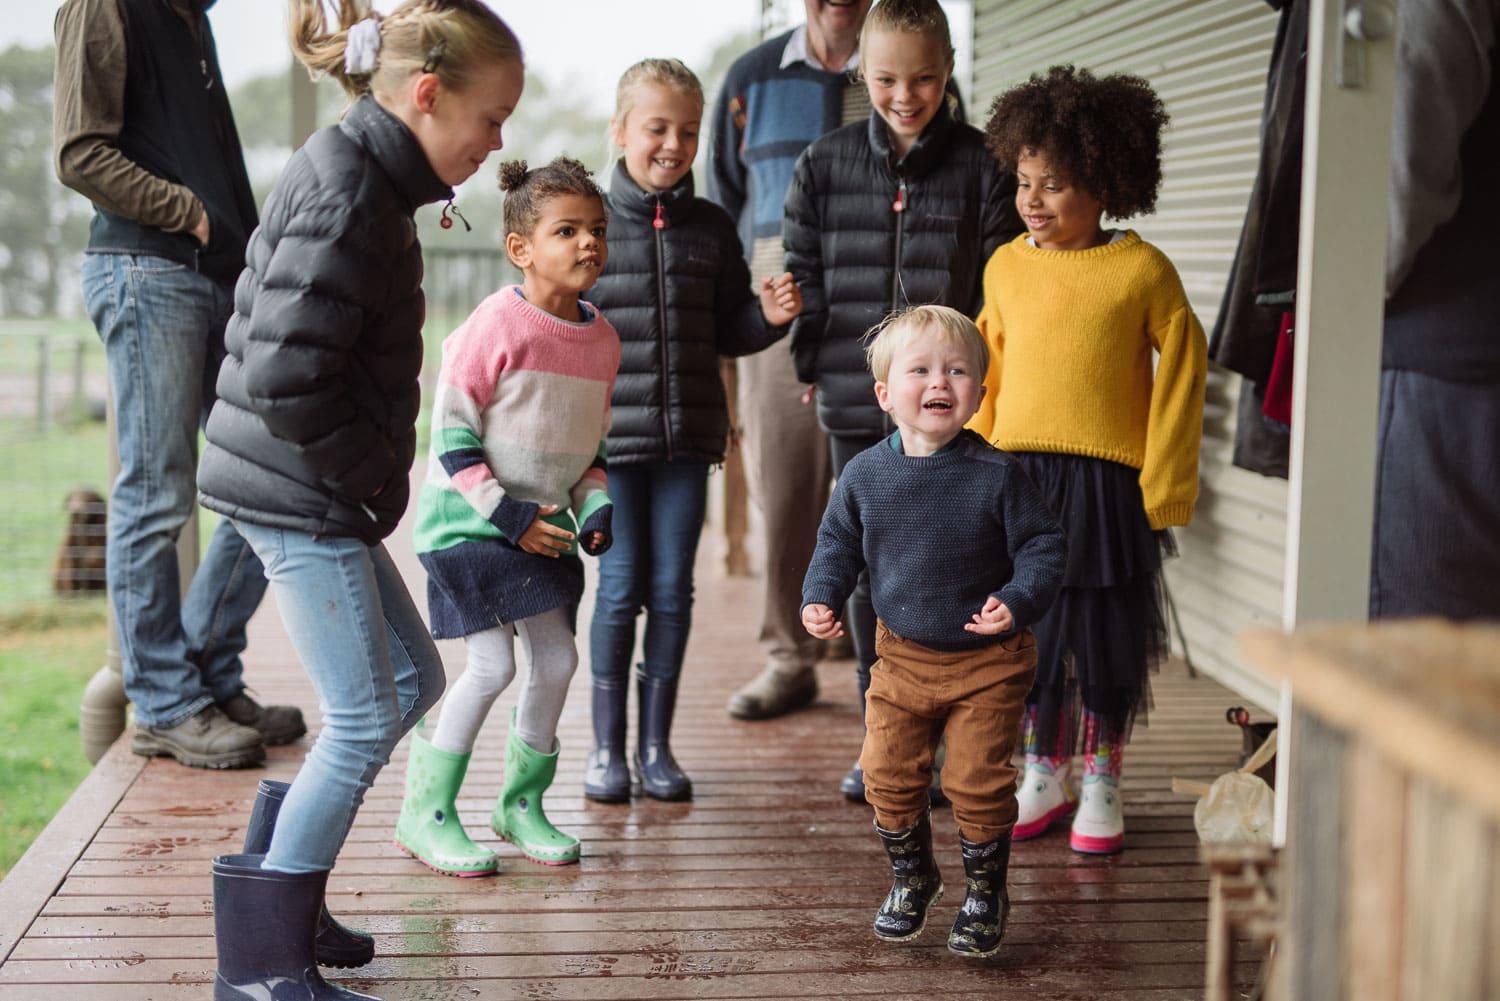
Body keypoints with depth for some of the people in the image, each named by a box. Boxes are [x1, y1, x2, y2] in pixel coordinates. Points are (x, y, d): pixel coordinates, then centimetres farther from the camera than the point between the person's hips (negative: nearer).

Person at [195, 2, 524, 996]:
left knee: (413, 678, 17)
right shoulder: (347, 196, -20)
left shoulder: (363, 178, 12)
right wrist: (373, 475, -13)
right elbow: (283, 380, -27)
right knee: (364, 716, -3)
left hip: (323, 493, 10)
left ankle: (283, 886, 25)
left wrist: (378, 475, 13)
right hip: (301, 498, -10)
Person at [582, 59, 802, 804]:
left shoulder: (711, 228, 8)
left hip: (688, 435, 3)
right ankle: (607, 746, 15)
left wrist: (769, 316, -5)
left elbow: (727, 332, 15)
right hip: (613, 434, -3)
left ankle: (656, 743, 19)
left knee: (673, 588, 7)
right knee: (621, 586, 1)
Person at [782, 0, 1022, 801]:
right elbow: (804, 272, 8)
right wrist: (811, 361, 2)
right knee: (868, 571, 10)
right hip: (856, 404, 3)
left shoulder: (981, 167, -1)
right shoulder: (825, 165, 5)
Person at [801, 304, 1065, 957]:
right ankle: (911, 878, 32)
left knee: (977, 782, -1)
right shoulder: (865, 474, -3)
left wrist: (1018, 602, -24)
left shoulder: (996, 475, -13)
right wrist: (821, 598, -4)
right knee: (888, 776, 5)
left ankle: (985, 894, 23)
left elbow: (1043, 546, -8)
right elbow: (838, 543, 11)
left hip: (987, 662, -3)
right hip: (903, 657, 3)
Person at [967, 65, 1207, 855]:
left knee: (1108, 631, 8)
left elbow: (1182, 369, -3)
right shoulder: (1006, 267, 4)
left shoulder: (1142, 271, -8)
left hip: (1107, 478, -3)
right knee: (1031, 627, 11)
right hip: (1020, 473, 4)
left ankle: (1103, 780, 24)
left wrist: (1166, 483, -4)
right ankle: (1045, 774, 28)